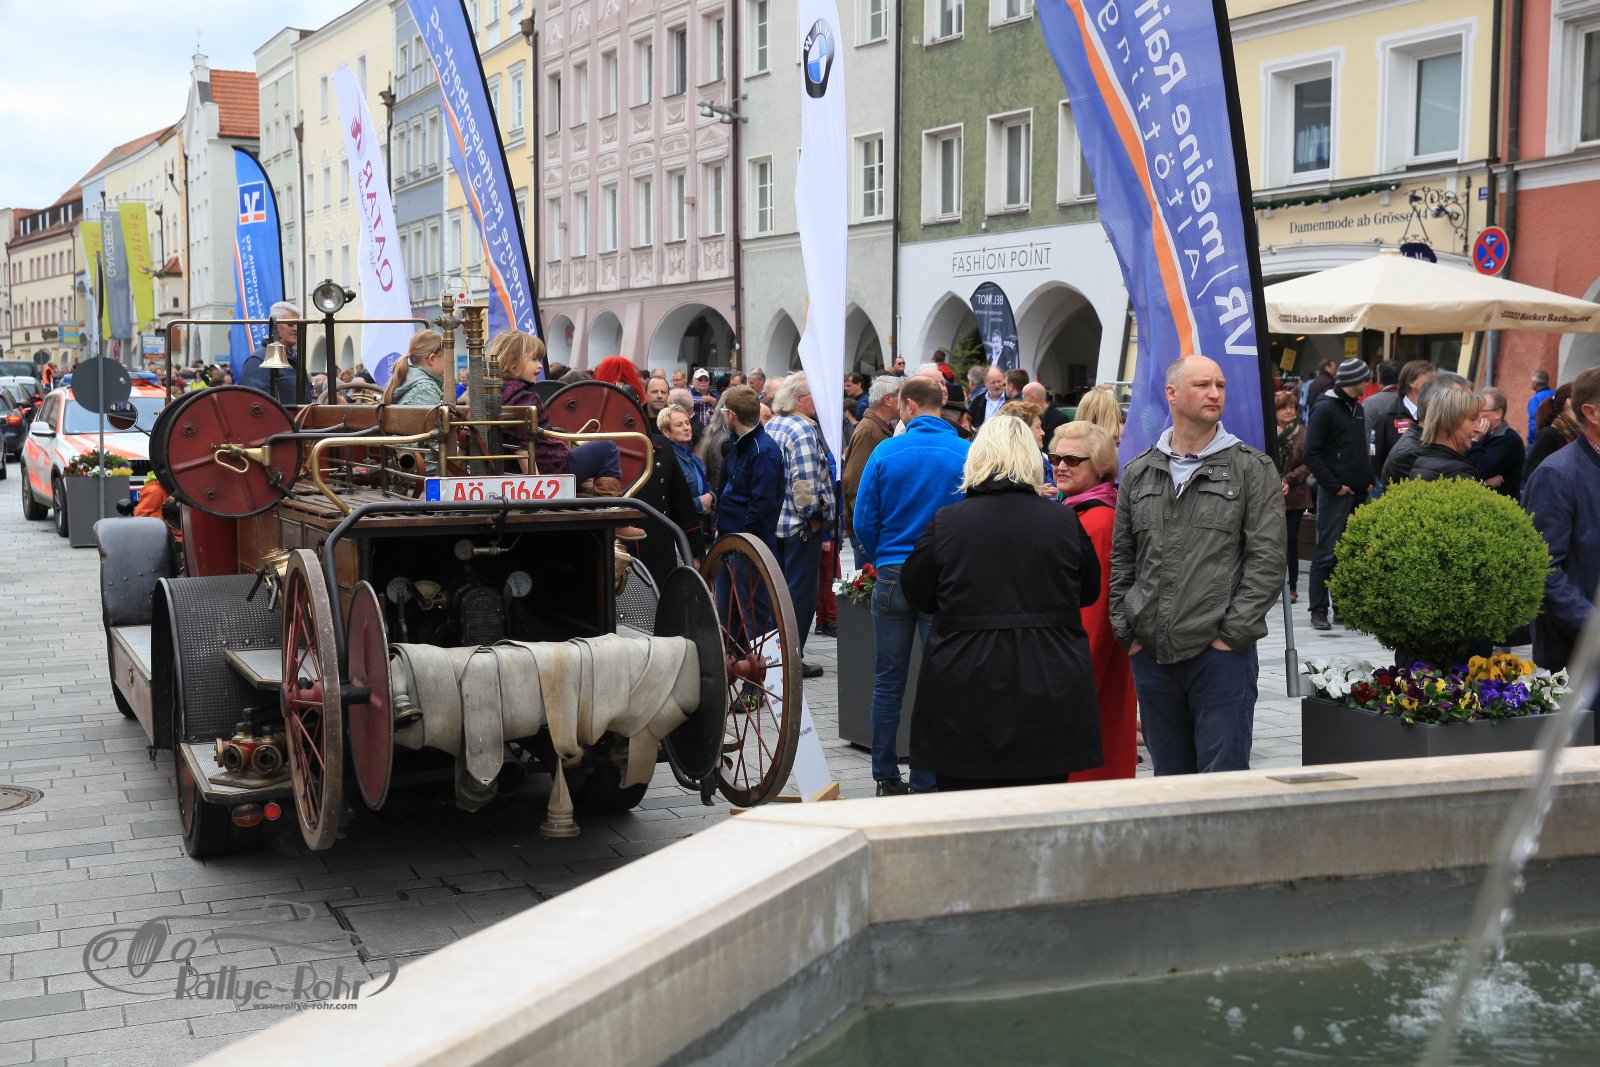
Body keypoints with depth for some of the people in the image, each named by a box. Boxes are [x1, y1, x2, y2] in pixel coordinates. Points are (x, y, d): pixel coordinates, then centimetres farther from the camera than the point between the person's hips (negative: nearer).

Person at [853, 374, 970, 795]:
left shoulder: (886, 452, -5)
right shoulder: (968, 454, -6)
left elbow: (863, 521, -3)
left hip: (893, 575, 1)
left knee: (888, 681, 10)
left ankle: (887, 780, 15)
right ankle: (926, 783, 7)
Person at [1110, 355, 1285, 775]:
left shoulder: (1253, 469, 1)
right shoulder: (1137, 473, 12)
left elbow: (1267, 560, -5)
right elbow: (1122, 560, 15)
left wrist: (1231, 633, -10)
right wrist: (1127, 631, 6)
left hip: (1221, 652, -4)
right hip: (1152, 655, 4)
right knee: (1169, 777, 13)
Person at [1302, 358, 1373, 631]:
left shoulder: (1357, 408, 15)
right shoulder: (1325, 408, -10)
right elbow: (1311, 454, -14)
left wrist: (1368, 480, 9)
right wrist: (1334, 485, -15)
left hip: (1358, 494, 8)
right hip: (1335, 494, -8)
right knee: (1328, 552, -5)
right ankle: (1319, 610, 0)